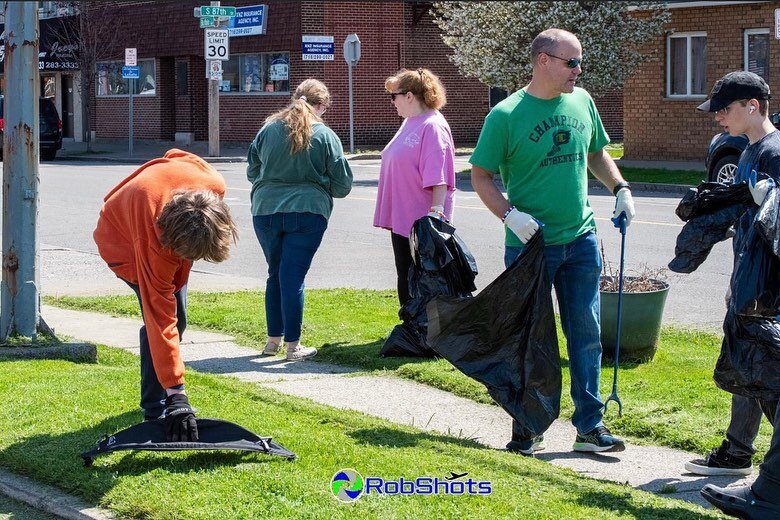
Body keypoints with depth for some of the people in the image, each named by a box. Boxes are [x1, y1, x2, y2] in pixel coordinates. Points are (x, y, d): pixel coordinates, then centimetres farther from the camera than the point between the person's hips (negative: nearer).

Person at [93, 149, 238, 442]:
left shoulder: (213, 184, -38)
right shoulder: (153, 244, -47)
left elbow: (177, 156, -12)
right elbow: (161, 320, -45)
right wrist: (176, 392, -46)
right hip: (122, 240, -6)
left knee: (177, 318, 13)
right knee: (168, 318, -21)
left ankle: (154, 398, 31)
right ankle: (156, 411, -10)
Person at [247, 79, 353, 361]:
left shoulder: (269, 129, 4)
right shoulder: (325, 136, -4)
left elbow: (252, 171, 15)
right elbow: (342, 184, 1)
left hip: (266, 210, 3)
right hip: (306, 212, -3)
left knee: (275, 274, 17)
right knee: (293, 277, 0)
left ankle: (273, 339, 22)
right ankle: (293, 344, 3)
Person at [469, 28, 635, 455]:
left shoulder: (581, 102, 5)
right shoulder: (506, 115, -11)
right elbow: (480, 177, -6)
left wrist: (620, 188, 6)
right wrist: (510, 214, -21)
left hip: (581, 239, 5)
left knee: (586, 333, 7)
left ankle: (590, 427, 15)